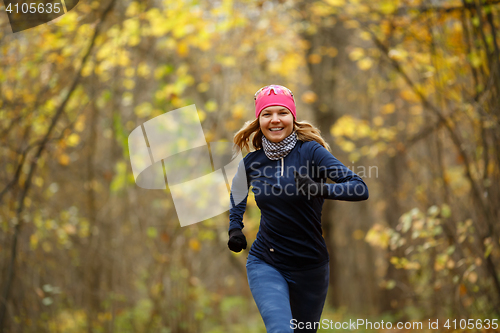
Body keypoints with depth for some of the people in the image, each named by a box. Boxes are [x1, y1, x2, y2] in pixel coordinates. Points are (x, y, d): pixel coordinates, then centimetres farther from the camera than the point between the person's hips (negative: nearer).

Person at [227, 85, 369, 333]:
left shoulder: (310, 151, -11)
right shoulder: (252, 162, 0)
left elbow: (360, 189, -19)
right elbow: (237, 193, 24)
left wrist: (320, 189, -34)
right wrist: (235, 227, 11)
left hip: (309, 266, -1)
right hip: (265, 263, 1)